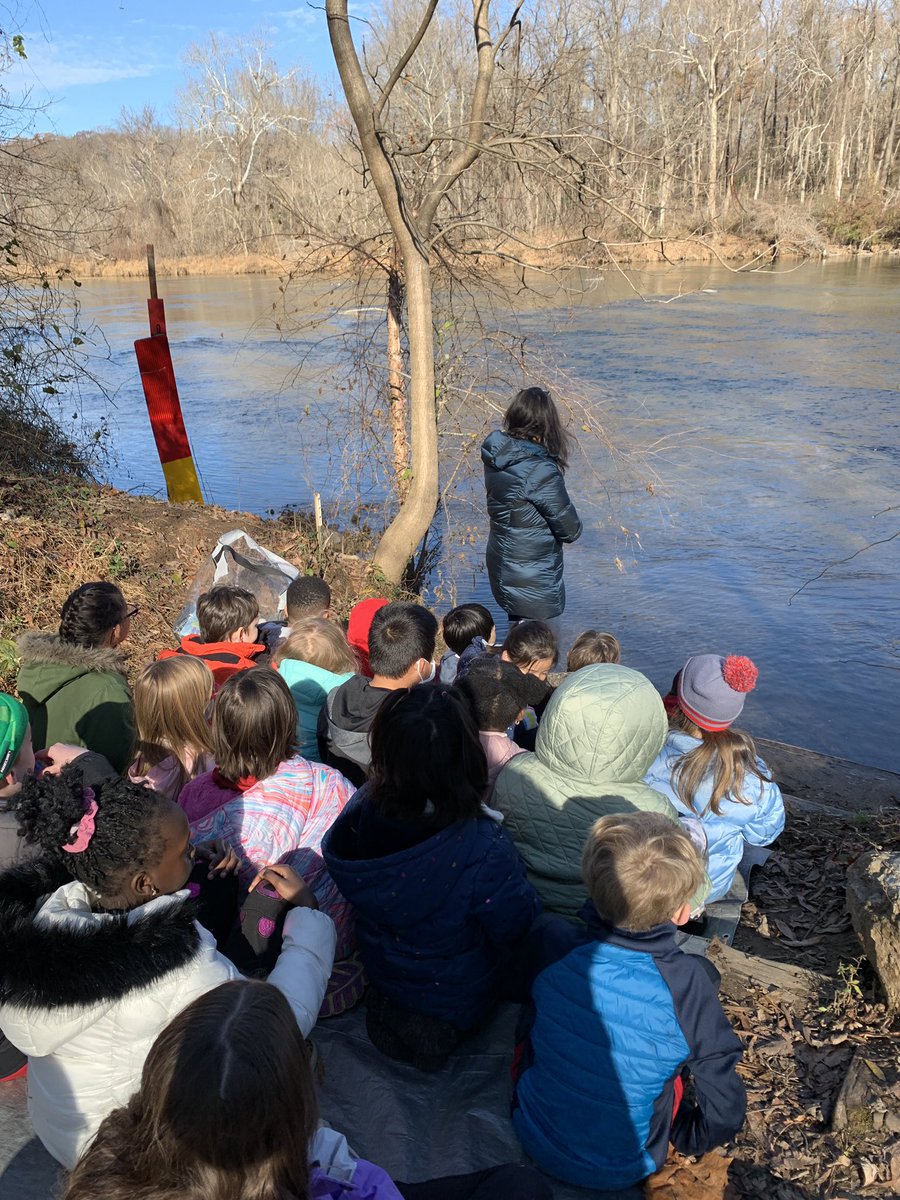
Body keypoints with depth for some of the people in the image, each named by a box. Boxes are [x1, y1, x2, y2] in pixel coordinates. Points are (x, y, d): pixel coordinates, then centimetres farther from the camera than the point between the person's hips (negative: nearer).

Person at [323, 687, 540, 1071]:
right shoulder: (483, 849, -40)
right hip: (456, 997, -5)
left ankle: (391, 1010, 11)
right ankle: (443, 1025, 11)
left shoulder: (361, 812, -27)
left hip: (379, 969, 5)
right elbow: (516, 927, -21)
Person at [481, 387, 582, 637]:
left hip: (502, 570, 8)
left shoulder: (496, 457, -5)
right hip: (535, 585, -8)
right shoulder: (540, 471, -27)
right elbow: (570, 530, -17)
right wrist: (574, 525, 4)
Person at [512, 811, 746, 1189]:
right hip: (625, 1169, -1)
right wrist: (687, 1140, 6)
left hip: (536, 1142, 2)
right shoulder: (689, 982, -27)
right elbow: (725, 1113, -16)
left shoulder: (548, 945, -21)